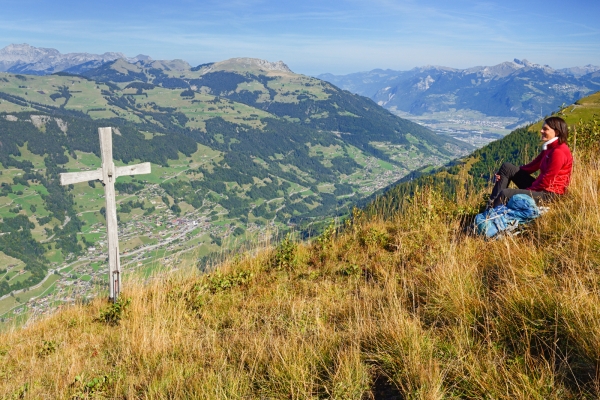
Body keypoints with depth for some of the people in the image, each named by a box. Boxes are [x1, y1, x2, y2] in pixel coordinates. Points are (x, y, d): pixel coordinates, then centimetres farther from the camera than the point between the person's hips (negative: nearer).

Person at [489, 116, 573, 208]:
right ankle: (491, 204, -5)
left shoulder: (559, 152, -19)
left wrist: (527, 190, -11)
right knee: (507, 167, 4)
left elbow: (546, 181, -21)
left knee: (505, 193, -25)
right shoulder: (549, 148, 13)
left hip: (548, 194, -10)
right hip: (539, 186, 10)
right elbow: (532, 166, 11)